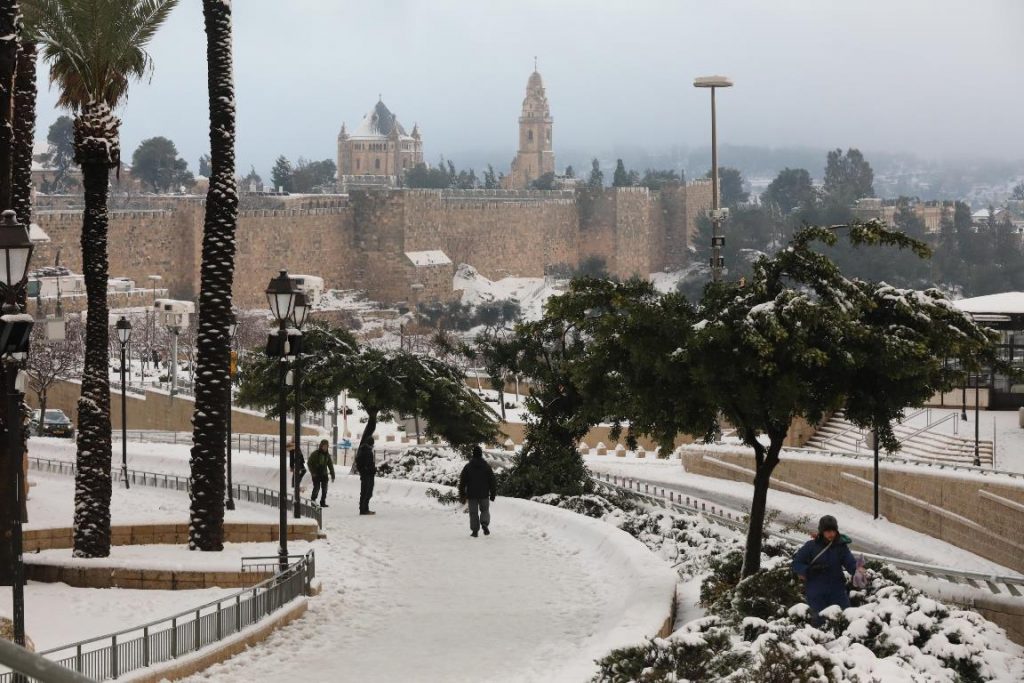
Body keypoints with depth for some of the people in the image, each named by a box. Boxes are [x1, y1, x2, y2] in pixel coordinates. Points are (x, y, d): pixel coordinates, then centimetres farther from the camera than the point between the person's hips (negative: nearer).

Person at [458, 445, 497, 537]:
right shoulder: (487, 467, -1)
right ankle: (485, 524, -11)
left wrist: (462, 495, 8)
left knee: (473, 513, 6)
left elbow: (462, 482, 1)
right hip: (484, 495, 0)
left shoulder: (467, 467, -1)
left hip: (472, 495, 0)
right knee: (484, 510, 13)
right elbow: (492, 481, 1)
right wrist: (493, 494, 9)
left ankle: (474, 530, 3)